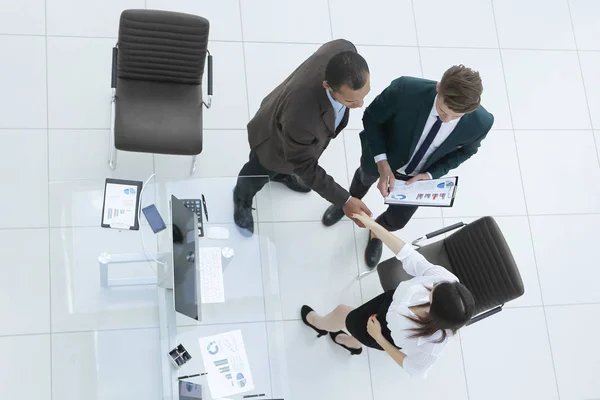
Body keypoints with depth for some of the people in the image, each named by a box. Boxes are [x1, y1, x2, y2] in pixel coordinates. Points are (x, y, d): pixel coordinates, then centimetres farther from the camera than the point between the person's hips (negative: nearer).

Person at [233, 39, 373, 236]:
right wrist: (344, 200, -28)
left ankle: (281, 174, 74)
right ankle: (242, 200, 64)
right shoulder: (300, 118, -53)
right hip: (275, 142, -5)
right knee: (257, 177, 30)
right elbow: (305, 166, -32)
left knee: (288, 163, 39)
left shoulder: (343, 50, -37)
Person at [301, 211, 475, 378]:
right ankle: (353, 342, 70)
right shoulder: (445, 278, -39)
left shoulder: (432, 343, -44)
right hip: (394, 301, 4)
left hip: (389, 335, -4)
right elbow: (409, 256, -27)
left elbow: (414, 369, -24)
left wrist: (378, 337, -20)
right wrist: (373, 226, -25)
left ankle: (319, 324, 60)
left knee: (341, 313, 19)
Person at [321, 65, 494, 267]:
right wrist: (383, 165, -31)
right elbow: (371, 118, -22)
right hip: (381, 156, -1)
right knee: (366, 178, 33)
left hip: (418, 176, 1)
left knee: (397, 221, 21)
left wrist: (431, 174, -22)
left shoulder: (481, 122, -35)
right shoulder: (405, 90, -42)